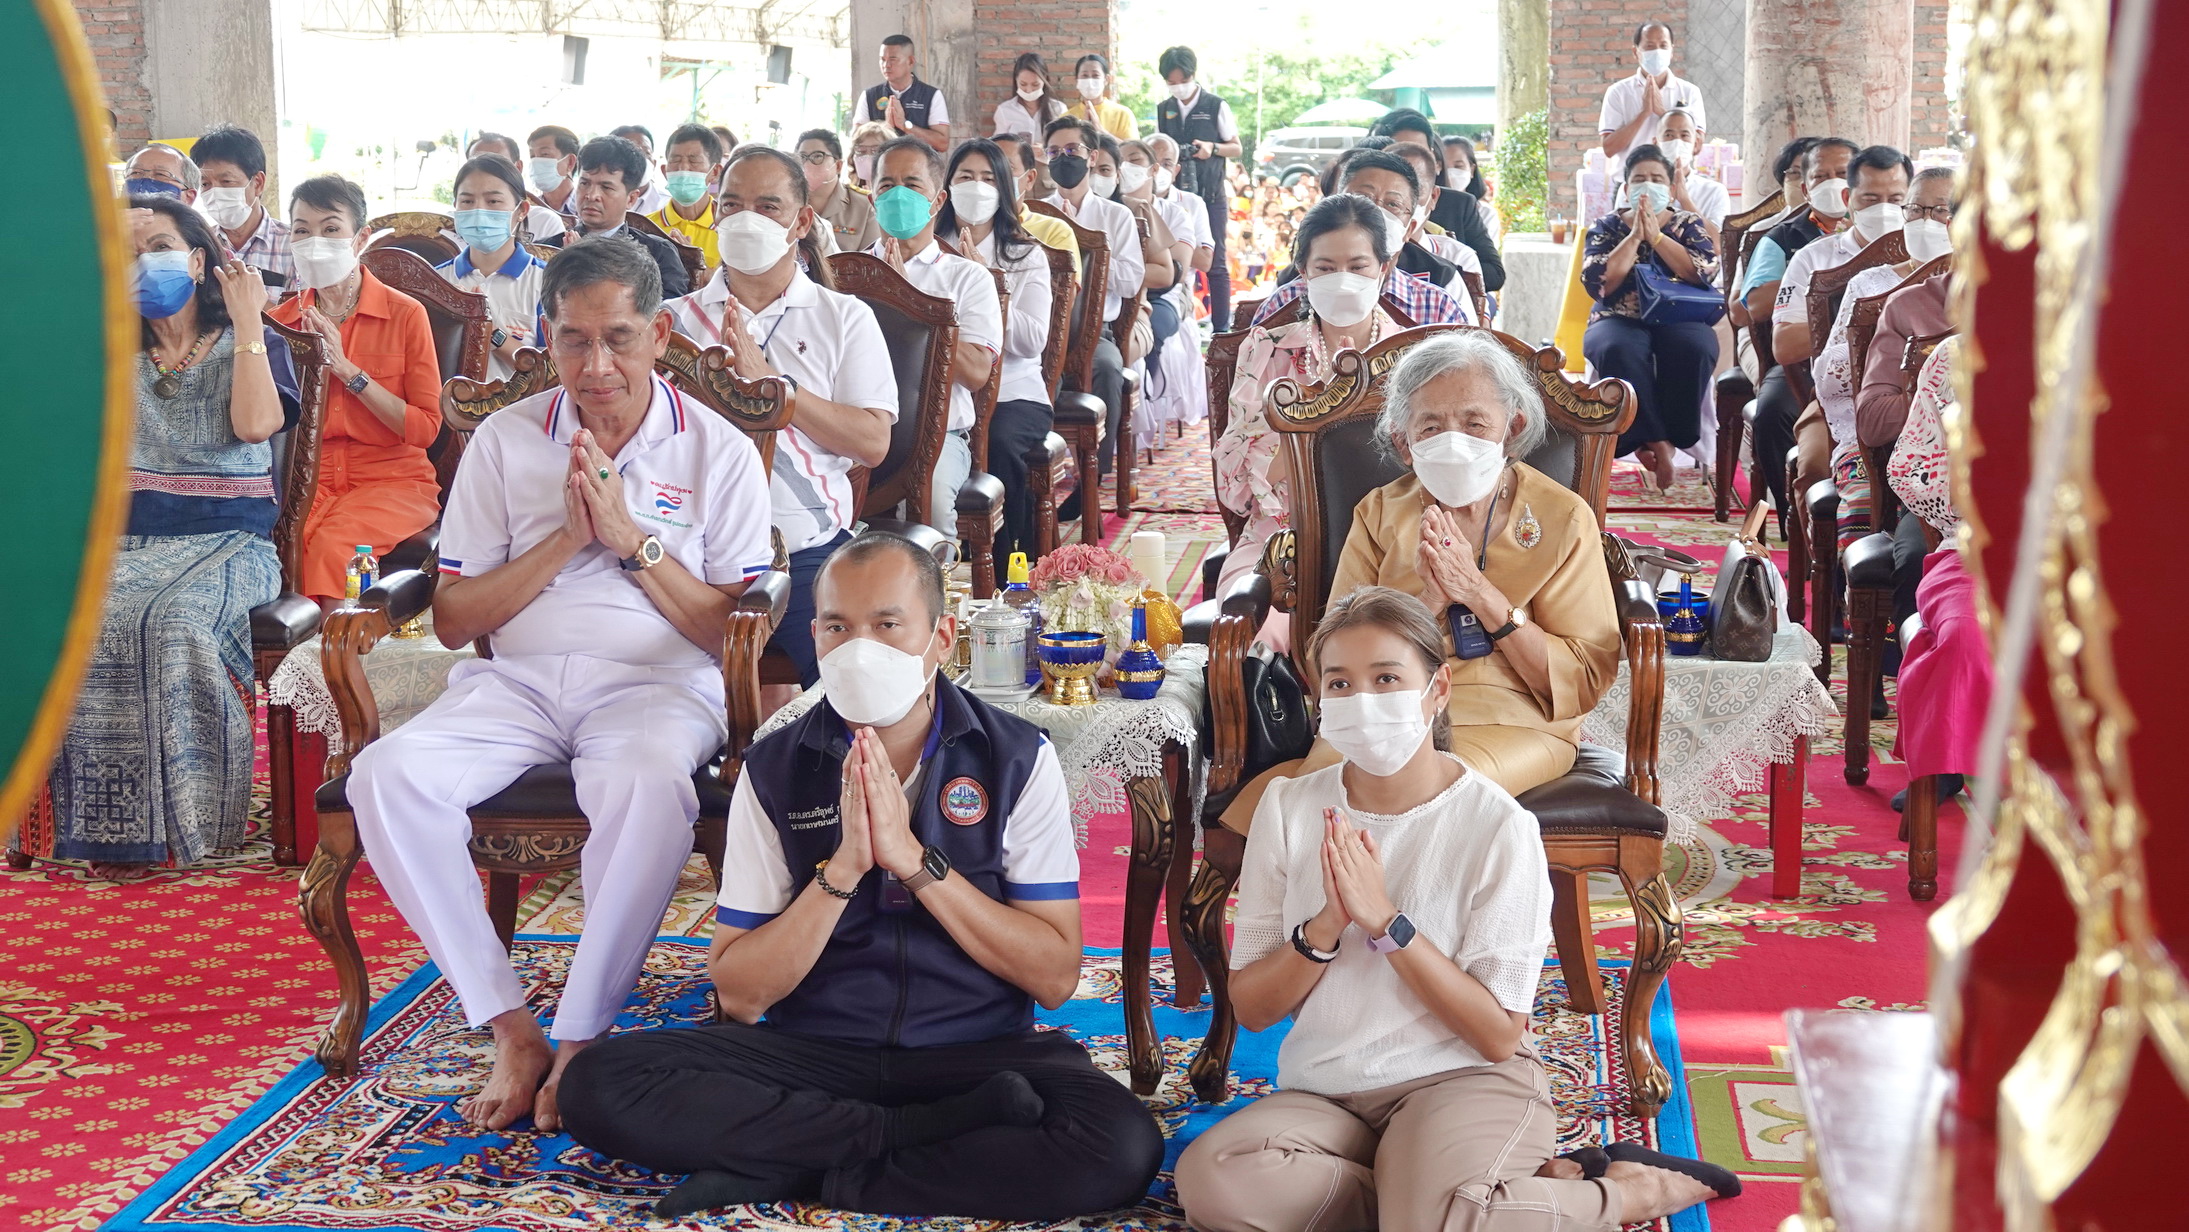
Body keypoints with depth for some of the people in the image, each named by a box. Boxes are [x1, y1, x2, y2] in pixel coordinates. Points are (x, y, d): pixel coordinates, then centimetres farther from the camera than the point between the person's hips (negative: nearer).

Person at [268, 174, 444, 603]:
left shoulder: (405, 314, 0)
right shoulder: (284, 318, 11)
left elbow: (426, 429, -7)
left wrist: (347, 371, -12)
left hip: (392, 481, -3)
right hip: (308, 481, 3)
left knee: (332, 543, -33)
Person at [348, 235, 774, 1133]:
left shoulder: (719, 452, 5)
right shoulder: (505, 440, 11)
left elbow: (737, 632, 1)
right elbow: (453, 618, 7)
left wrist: (633, 539, -9)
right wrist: (566, 538, -5)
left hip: (657, 682, -3)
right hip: (517, 680, 3)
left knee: (646, 782, -39)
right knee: (387, 775, -27)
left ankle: (580, 1036, -23)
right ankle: (509, 1028, -19)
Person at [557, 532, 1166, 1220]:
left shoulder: (1018, 758, -2)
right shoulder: (774, 771, 1)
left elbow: (1055, 977, -7)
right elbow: (740, 995, -3)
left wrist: (915, 860, -16)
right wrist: (843, 868, -16)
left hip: (978, 1052, -1)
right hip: (812, 1053, 1)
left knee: (1123, 1145, -33)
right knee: (598, 1085, -23)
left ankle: (778, 1171, -18)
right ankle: (930, 1135, -17)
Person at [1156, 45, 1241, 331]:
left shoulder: (1216, 106, 0)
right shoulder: (1163, 110, 10)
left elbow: (1236, 147, 4)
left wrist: (1212, 148, -16)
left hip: (1210, 197, -3)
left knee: (1215, 264, -1)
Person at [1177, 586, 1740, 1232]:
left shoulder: (1498, 825, -8)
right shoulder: (1288, 809, 2)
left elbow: (1499, 1034, -10)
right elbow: (1251, 1008, 2)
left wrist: (1386, 921, -19)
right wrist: (1326, 927, -17)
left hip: (1464, 1079, -4)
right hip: (1324, 1092, 5)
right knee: (1210, 1180, -28)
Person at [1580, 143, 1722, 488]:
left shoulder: (1688, 225, 14)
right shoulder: (1605, 227, 12)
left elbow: (1704, 273, -7)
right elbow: (1598, 283, -6)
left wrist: (1656, 237, -8)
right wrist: (1634, 236, -8)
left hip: (1679, 319, 1)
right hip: (1619, 320, -1)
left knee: (1695, 348, -36)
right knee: (1619, 350, -37)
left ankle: (1661, 442, -26)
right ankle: (1658, 443, -33)